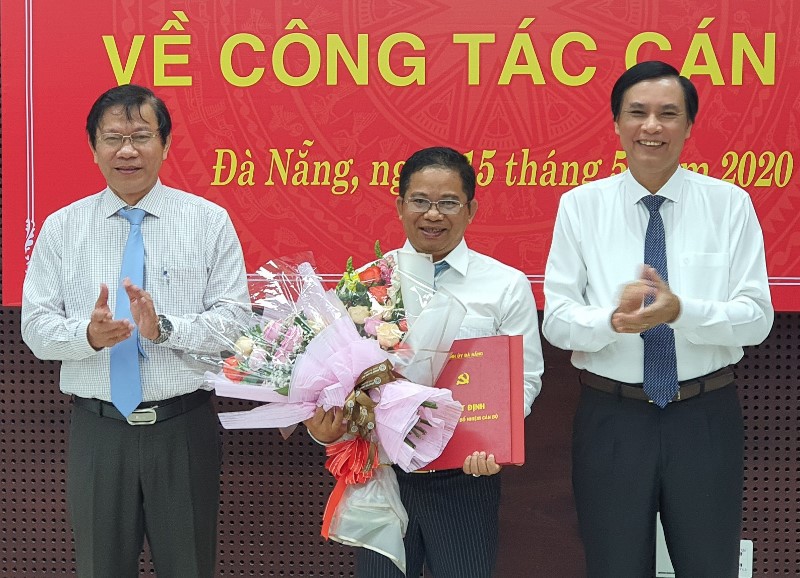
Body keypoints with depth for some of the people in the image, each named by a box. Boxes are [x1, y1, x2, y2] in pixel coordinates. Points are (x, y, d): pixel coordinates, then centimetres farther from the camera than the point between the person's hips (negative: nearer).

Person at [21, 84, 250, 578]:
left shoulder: (209, 221, 1)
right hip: (97, 427, 1)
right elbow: (36, 328, 2)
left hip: (185, 427, -1)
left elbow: (234, 317, -5)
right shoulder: (61, 228, 5)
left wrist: (166, 328, -21)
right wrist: (88, 334, -19)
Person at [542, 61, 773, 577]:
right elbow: (557, 319, -4)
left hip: (707, 418, 0)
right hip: (611, 418, 0)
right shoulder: (580, 205, 0)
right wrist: (613, 319, -25)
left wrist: (682, 311, -25)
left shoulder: (730, 204, -1)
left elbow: (757, 317, -6)